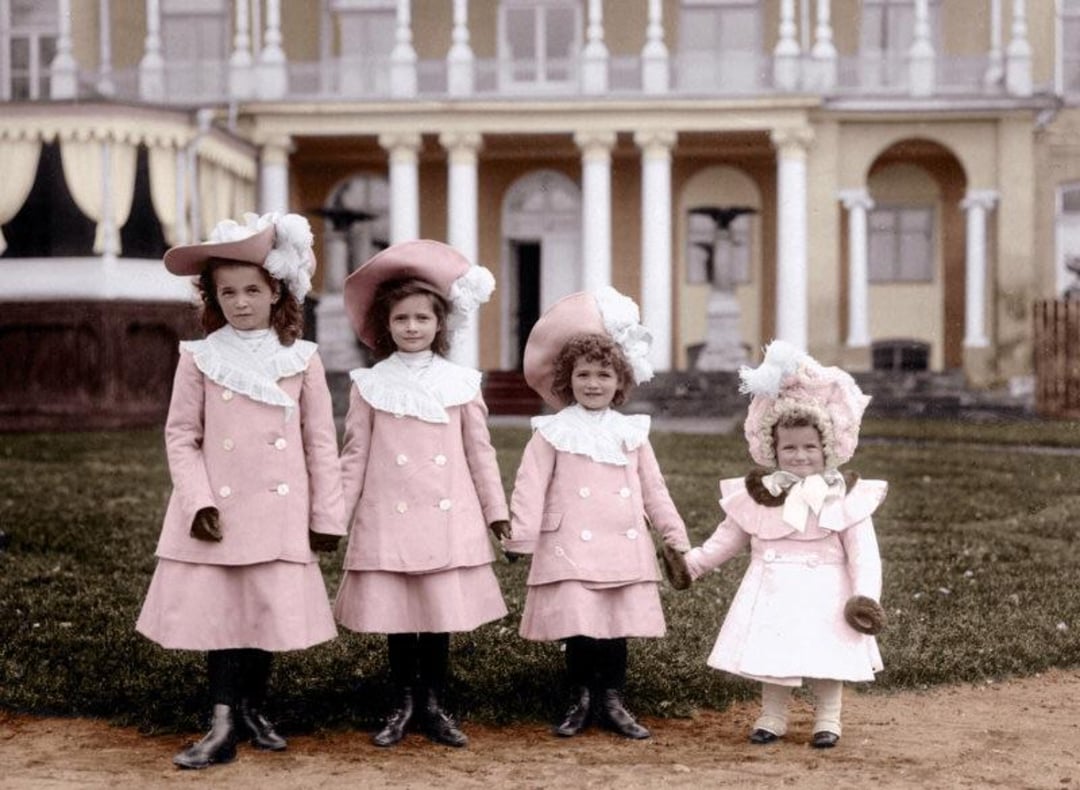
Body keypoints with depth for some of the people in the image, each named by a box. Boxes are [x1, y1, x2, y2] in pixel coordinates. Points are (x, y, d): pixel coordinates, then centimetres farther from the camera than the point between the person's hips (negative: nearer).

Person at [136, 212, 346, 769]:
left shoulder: (302, 360, 2)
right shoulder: (200, 358, 0)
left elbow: (320, 442, 4)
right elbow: (181, 436, 1)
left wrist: (327, 515, 4)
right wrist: (199, 502, -10)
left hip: (279, 514, 1)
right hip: (218, 512, 0)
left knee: (271, 612, 4)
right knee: (220, 613, 0)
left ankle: (252, 711, 22)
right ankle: (223, 724, 6)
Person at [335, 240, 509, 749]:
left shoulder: (461, 383, 4)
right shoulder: (370, 385, 3)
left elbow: (480, 451, 8)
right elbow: (355, 455, 5)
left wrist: (496, 510, 10)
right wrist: (336, 514, 3)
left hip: (447, 519, 0)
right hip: (388, 520, 0)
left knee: (442, 614, 4)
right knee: (396, 615, 5)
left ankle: (433, 706, 17)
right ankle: (402, 705, 19)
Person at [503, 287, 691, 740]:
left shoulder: (632, 433, 11)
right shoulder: (552, 432, 1)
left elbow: (654, 490, 16)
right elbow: (531, 486, -4)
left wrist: (677, 539, 15)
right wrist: (521, 537, -12)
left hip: (623, 550, 3)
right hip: (570, 549, -3)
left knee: (618, 626, 5)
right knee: (577, 627, -6)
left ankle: (612, 701, 18)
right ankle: (579, 702, 11)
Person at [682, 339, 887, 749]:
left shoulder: (845, 498, -5)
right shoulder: (757, 496, 2)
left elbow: (863, 551, -8)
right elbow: (728, 537, 11)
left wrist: (865, 595, -18)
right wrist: (694, 561, 4)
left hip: (824, 594, -2)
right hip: (773, 592, 2)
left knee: (826, 656, 1)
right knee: (771, 654, 6)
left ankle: (828, 720, 16)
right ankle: (771, 717, 20)